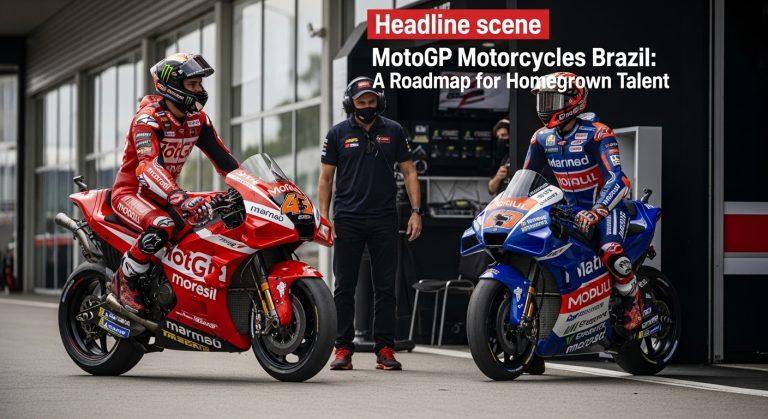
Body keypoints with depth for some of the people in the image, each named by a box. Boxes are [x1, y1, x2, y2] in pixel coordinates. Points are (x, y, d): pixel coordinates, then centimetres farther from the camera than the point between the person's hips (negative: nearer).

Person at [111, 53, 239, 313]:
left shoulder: (197, 118, 3)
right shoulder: (148, 117, -21)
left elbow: (222, 157, 7)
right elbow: (147, 166, -37)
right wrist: (179, 198, -52)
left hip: (164, 194, 8)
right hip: (130, 192, -8)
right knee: (162, 227, -36)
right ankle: (125, 280, -15)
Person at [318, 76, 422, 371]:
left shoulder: (393, 131, 8)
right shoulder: (338, 134, 6)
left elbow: (408, 171, 10)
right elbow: (326, 178, 7)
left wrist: (416, 211, 1)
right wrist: (324, 218, -1)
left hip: (384, 220, 1)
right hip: (347, 221, -1)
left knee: (385, 288, 1)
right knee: (344, 287, 0)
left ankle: (385, 349, 4)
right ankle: (343, 349, 5)